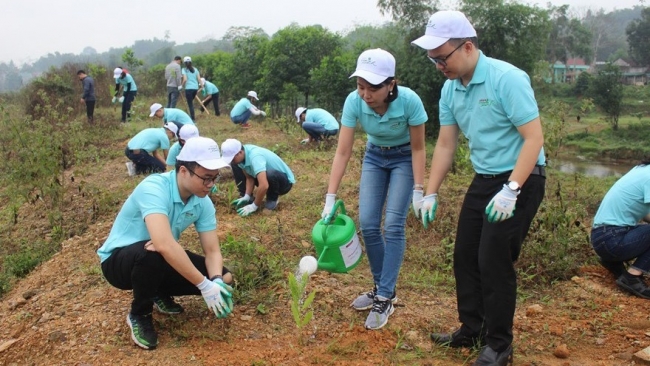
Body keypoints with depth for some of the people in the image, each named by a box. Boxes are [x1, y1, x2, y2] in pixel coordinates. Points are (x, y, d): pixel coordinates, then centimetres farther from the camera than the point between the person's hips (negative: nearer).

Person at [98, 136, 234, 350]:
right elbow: (165, 244, -46)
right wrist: (205, 285, -42)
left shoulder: (203, 203, -11)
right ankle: (139, 315, -10)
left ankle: (160, 295, 14)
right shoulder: (153, 188, -33)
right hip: (119, 259, -6)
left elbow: (212, 251, -10)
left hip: (163, 260, 6)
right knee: (152, 252, -40)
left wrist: (217, 282, -32)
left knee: (223, 278, -10)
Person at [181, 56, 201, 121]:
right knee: (191, 101, 22)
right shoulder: (195, 69, 11)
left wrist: (183, 86, 2)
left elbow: (185, 79, -12)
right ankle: (191, 116, 20)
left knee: (190, 103, -1)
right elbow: (199, 79, 3)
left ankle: (193, 118, -6)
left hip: (189, 88, -5)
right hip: (195, 88, 5)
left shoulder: (184, 69, -2)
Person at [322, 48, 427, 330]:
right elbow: (343, 152, -22)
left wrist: (418, 191, -21)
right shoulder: (353, 101, -26)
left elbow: (418, 148, -18)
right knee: (368, 224, -2)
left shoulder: (409, 101, -32)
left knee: (393, 225, -11)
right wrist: (330, 198, -24)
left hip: (404, 158, -3)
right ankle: (381, 287, 16)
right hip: (374, 156, 3)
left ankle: (385, 298, -2)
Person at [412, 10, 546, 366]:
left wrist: (510, 191, -27)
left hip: (520, 179, -8)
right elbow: (445, 144, 9)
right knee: (465, 256, 10)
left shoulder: (507, 79, -20)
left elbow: (534, 138, -22)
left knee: (494, 261, -6)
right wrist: (431, 194, 8)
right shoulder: (450, 89, 2)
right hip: (483, 179, 8)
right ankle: (471, 330, 27)